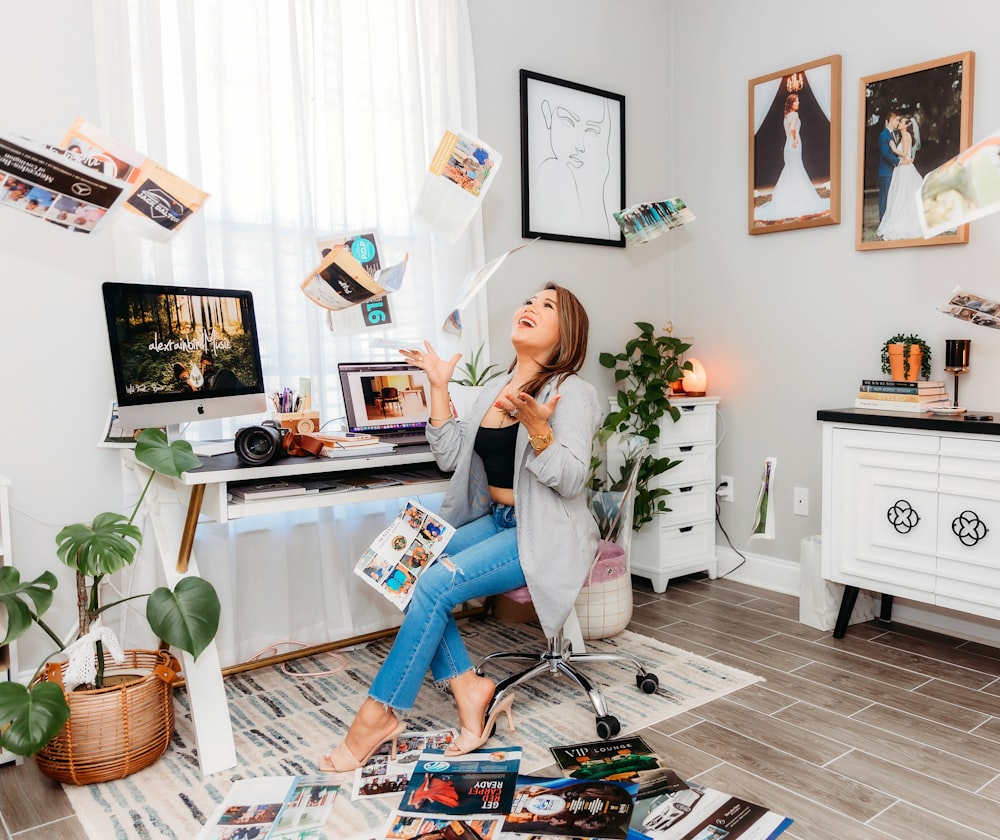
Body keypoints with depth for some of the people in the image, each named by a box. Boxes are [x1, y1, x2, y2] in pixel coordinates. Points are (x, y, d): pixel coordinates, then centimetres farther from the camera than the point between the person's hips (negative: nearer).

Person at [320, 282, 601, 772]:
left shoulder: (573, 392, -9)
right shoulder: (496, 391, 14)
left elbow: (570, 479, -17)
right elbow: (449, 457, 7)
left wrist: (537, 427, -32)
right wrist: (439, 387, 3)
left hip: (546, 535, -7)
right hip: (496, 521, 7)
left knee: (436, 585, -22)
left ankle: (379, 714, -9)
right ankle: (467, 687, -10)